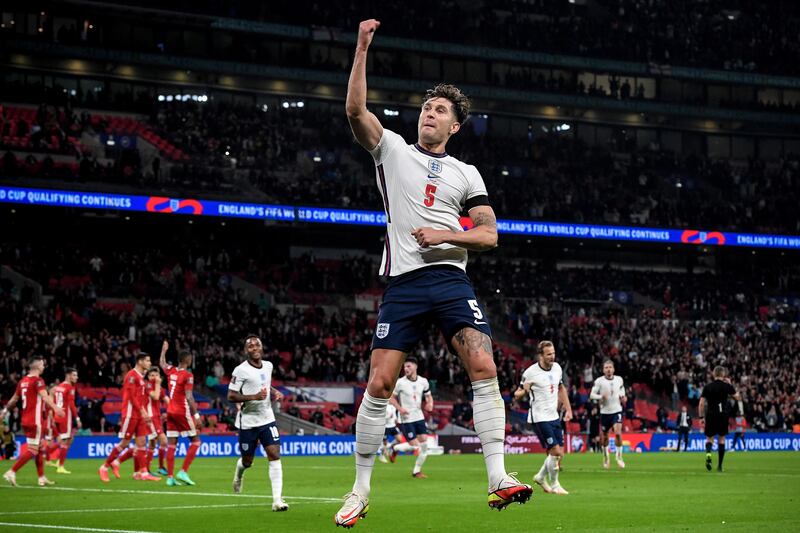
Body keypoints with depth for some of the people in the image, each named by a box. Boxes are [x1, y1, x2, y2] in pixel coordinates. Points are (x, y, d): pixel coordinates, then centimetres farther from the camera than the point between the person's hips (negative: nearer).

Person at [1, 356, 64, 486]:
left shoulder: (22, 381, 12)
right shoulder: (38, 380, -11)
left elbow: (14, 399, 22)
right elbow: (44, 397, -28)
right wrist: (55, 407, -41)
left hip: (25, 420, 9)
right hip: (35, 421, -9)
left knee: (40, 448, 14)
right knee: (32, 450, -7)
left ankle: (42, 478, 16)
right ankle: (11, 473, -12)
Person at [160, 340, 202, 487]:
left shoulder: (171, 371, 7)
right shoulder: (187, 375, -12)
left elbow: (162, 363, 30)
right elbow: (189, 397, -18)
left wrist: (164, 350, 46)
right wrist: (196, 414, -16)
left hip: (170, 412, 7)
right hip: (183, 412, -7)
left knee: (171, 444, 6)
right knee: (195, 441, 3)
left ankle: (170, 477, 2)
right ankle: (183, 472, -8)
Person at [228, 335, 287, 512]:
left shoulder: (268, 366, 6)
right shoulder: (241, 370, -13)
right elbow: (231, 396, -15)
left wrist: (275, 392, 5)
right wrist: (254, 396, -26)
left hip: (267, 419, 4)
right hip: (247, 422, -4)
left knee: (275, 456, -12)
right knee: (247, 461, 9)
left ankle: (277, 500, -15)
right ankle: (238, 476, 48)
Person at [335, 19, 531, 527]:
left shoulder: (466, 174, 15)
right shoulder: (393, 149, 12)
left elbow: (489, 235, 10)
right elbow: (356, 109, -4)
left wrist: (445, 235, -7)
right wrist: (362, 49, -10)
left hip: (451, 279, 1)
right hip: (403, 283, -1)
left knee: (484, 366, -18)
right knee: (379, 383, -5)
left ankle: (498, 478, -18)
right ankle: (361, 489, 6)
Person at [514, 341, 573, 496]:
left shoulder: (557, 368, 4)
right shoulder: (530, 373, -15)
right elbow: (517, 394, -8)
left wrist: (568, 409, 16)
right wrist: (522, 391, -32)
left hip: (554, 416, 7)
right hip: (539, 418, -7)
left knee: (559, 453, 8)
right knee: (555, 451, -12)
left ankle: (541, 477, 31)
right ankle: (554, 485, 6)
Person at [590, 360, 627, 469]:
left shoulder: (619, 380, 4)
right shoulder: (599, 381, -6)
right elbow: (592, 395, -7)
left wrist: (623, 397, -2)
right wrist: (601, 396, -24)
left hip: (617, 410, 1)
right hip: (605, 412, 0)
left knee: (618, 433, -19)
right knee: (605, 436, 9)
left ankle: (619, 456, -4)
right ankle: (606, 457, 33)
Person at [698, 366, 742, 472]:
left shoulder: (707, 387, 1)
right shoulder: (727, 386, -1)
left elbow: (701, 403, -1)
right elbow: (738, 397, 12)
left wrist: (701, 417, 6)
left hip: (710, 415, 0)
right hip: (723, 415, 0)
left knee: (709, 438, 10)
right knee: (721, 439, 9)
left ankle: (708, 453, -22)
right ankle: (719, 465, 7)